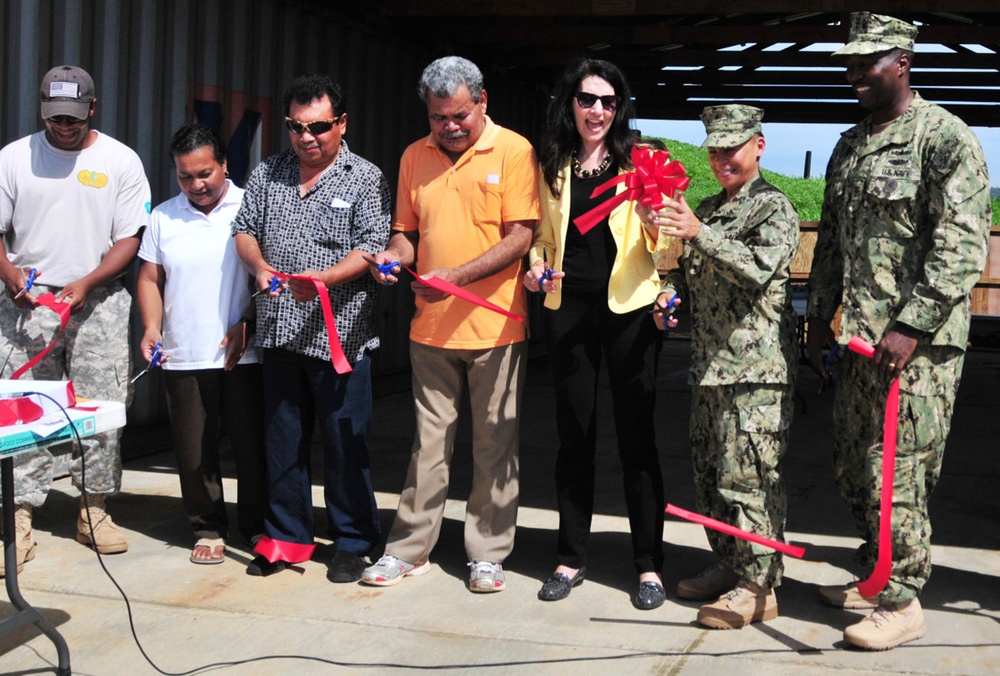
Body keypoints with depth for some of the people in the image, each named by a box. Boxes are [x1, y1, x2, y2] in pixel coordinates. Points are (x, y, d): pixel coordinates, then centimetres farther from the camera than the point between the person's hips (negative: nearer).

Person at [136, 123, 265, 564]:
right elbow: (150, 280, 13)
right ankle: (208, 529, 21)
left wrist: (247, 322, -10)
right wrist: (151, 329, -2)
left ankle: (257, 527, 19)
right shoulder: (163, 217, 10)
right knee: (194, 451, 6)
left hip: (243, 356, -2)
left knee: (252, 444, 4)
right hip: (183, 358, 3)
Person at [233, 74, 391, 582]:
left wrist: (323, 279, -22)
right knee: (282, 439, 11)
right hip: (279, 331, 5)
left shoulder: (365, 178, 0)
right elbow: (244, 230, 15)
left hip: (339, 335, -4)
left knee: (345, 442, 1)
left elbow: (372, 247, -8)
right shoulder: (268, 174, 14)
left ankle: (353, 542, 14)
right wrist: (259, 265, -7)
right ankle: (285, 538, 23)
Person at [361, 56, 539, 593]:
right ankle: (408, 549, 18)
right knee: (429, 441, 10)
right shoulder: (414, 157, 10)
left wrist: (457, 276, -21)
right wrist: (396, 253, -6)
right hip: (431, 326, 4)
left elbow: (519, 237, -11)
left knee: (494, 443, 5)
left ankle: (487, 554, 16)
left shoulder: (513, 151, -5)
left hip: (494, 325, -4)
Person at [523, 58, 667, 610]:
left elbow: (661, 242, -1)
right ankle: (570, 558, 20)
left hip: (628, 306, -3)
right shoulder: (552, 166, 11)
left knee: (636, 435, 1)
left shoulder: (639, 161, 2)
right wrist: (535, 267, 1)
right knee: (573, 435, 9)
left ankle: (648, 564, 11)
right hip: (567, 308, 3)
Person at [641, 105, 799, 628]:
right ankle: (729, 565, 26)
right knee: (708, 471, 13)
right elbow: (688, 269, 29)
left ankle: (758, 586, -1)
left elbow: (759, 268, -20)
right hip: (708, 366, 8)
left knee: (747, 475, -8)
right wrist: (669, 292, 7)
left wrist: (697, 232, -28)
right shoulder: (707, 209, 19)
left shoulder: (773, 207, -4)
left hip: (755, 371, -8)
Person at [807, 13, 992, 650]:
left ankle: (904, 603, 7)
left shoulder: (947, 137, -9)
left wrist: (910, 326, -22)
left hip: (919, 342, -8)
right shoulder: (850, 146, 17)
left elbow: (963, 246, -16)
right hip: (861, 337, 8)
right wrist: (820, 314, 19)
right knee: (854, 466, 14)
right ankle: (874, 577, 29)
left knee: (897, 474, -5)